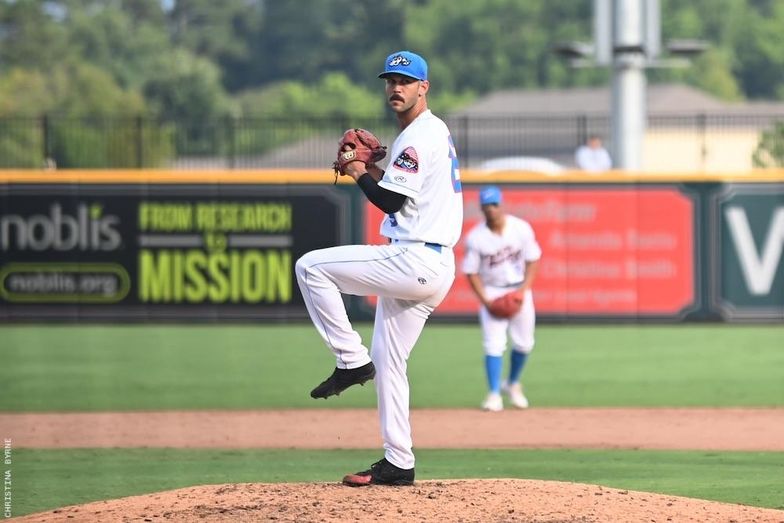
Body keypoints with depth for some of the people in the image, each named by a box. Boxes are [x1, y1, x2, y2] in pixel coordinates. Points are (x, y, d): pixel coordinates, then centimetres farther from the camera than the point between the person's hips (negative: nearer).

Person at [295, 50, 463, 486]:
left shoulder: (420, 136, -13)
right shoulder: (436, 132, 20)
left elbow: (392, 201, -18)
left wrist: (360, 174, -2)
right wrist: (375, 170, 14)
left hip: (413, 262, -11)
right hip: (432, 269, 11)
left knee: (311, 267, -10)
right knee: (388, 361, 14)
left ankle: (352, 360, -6)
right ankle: (398, 463, 15)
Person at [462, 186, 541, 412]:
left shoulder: (521, 228, -11)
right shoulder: (475, 237, -15)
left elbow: (532, 260, -3)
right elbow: (471, 272, -8)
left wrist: (523, 290, -14)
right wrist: (485, 301, -17)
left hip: (519, 289, 2)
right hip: (491, 292, -2)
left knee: (524, 343, 9)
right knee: (494, 344, -12)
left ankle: (513, 384, 32)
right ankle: (494, 394, -10)